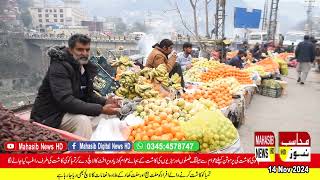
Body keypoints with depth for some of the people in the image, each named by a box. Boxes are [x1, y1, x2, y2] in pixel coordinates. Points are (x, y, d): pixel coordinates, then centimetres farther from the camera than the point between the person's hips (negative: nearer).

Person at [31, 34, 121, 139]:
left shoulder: (86, 66, 4)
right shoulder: (59, 67, -22)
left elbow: (88, 95, 11)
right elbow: (66, 101, -33)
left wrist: (105, 102, -10)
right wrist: (101, 109, -35)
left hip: (71, 110, 9)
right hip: (51, 115, -8)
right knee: (82, 121, -31)